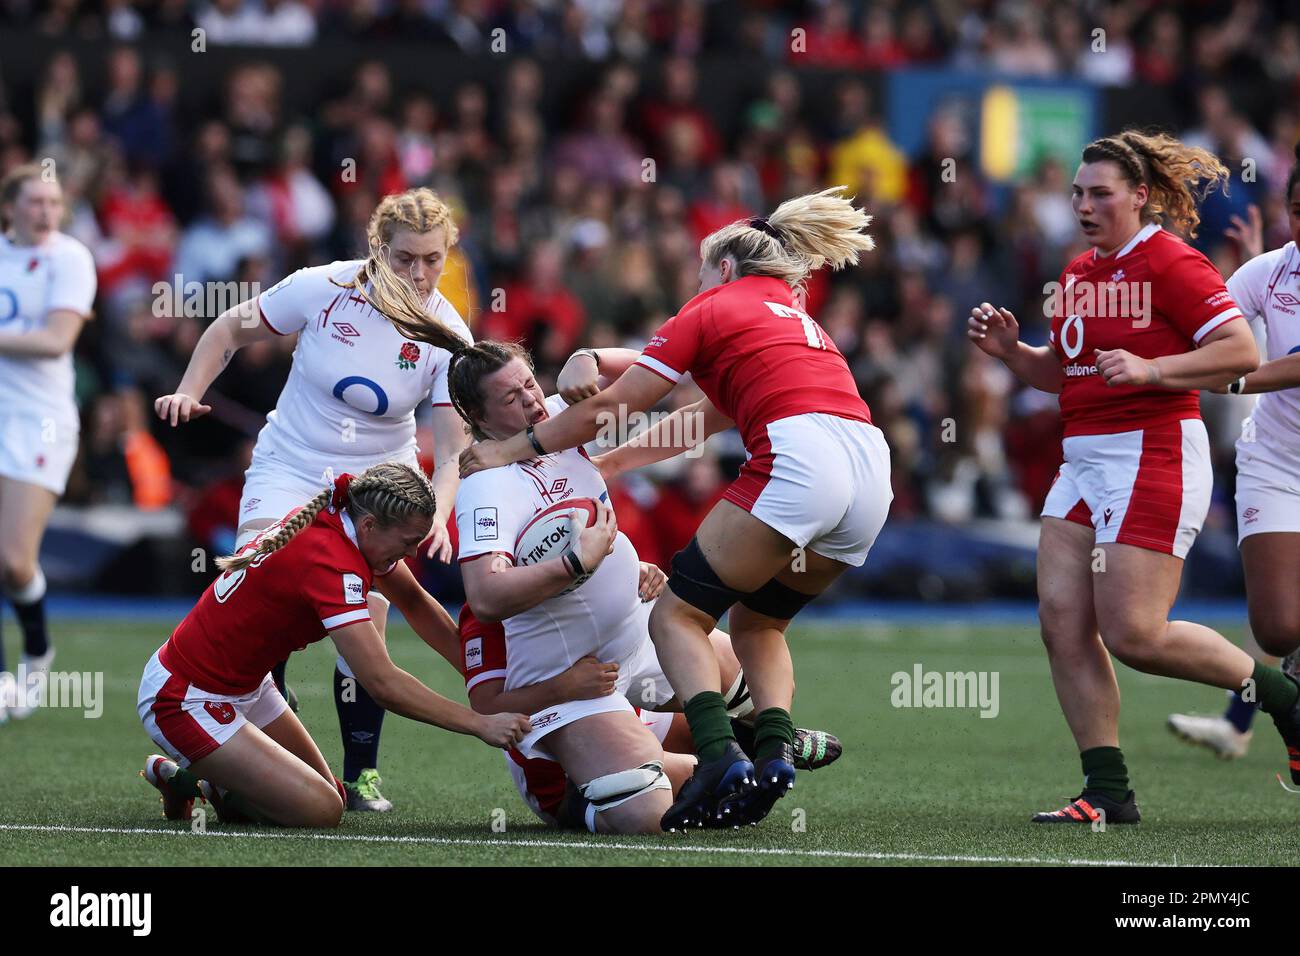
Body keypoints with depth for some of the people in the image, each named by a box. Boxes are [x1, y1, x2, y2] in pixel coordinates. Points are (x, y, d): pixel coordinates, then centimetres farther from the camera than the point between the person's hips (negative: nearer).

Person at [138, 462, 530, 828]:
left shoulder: (336, 523, -2)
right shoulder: (331, 562, -30)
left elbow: (414, 603, 13)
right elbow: (384, 684, -34)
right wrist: (481, 725, -29)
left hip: (244, 685, 10)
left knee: (330, 795, 11)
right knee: (321, 812, -17)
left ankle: (193, 778, 18)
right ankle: (186, 781, 1)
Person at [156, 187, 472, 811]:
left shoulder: (447, 338, -13)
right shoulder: (323, 289, -14)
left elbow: (453, 449, -16)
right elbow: (232, 328, 3)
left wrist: (437, 515, -34)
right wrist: (189, 392, -10)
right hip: (289, 470, 0)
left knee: (365, 624, -14)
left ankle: (361, 773, 2)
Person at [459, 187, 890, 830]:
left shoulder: (712, 309, 13)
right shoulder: (799, 322, 34)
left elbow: (607, 408, 12)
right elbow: (709, 417, 38)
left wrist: (512, 451, 21)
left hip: (798, 463, -7)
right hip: (872, 473, 7)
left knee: (678, 615, 2)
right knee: (757, 623, 23)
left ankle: (719, 758, -19)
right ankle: (775, 752, 0)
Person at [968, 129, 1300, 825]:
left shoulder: (1170, 263, -9)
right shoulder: (1079, 273, 16)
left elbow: (1242, 352, -16)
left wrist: (1151, 369, -24)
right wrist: (1008, 349, 9)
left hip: (1152, 459, -9)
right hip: (1085, 460, 9)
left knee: (1133, 634, -13)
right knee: (1061, 622, -2)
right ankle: (1107, 792, 3)